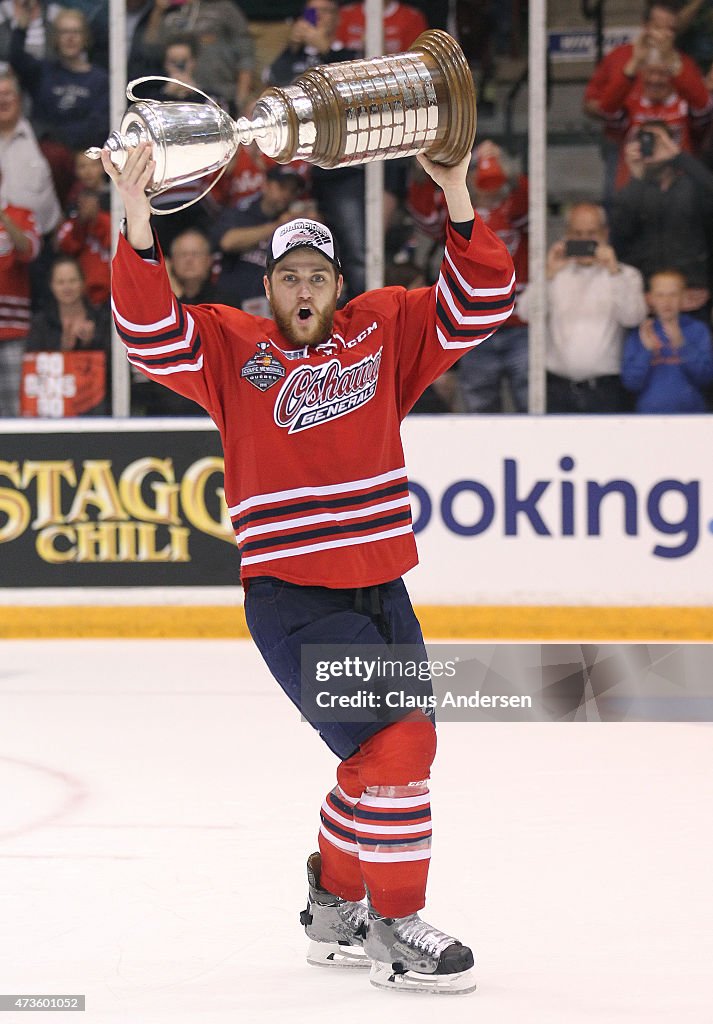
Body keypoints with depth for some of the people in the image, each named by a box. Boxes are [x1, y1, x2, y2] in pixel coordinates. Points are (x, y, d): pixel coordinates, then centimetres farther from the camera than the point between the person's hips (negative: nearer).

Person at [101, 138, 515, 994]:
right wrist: (137, 224, -28)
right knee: (393, 742, -15)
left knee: (391, 755, 14)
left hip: (379, 590, 6)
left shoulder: (384, 332, 8)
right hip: (291, 597, -6)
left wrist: (457, 199, -11)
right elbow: (151, 332, -15)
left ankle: (335, 905, 35)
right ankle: (394, 929, -5)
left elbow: (479, 304, 2)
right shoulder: (231, 349, -1)